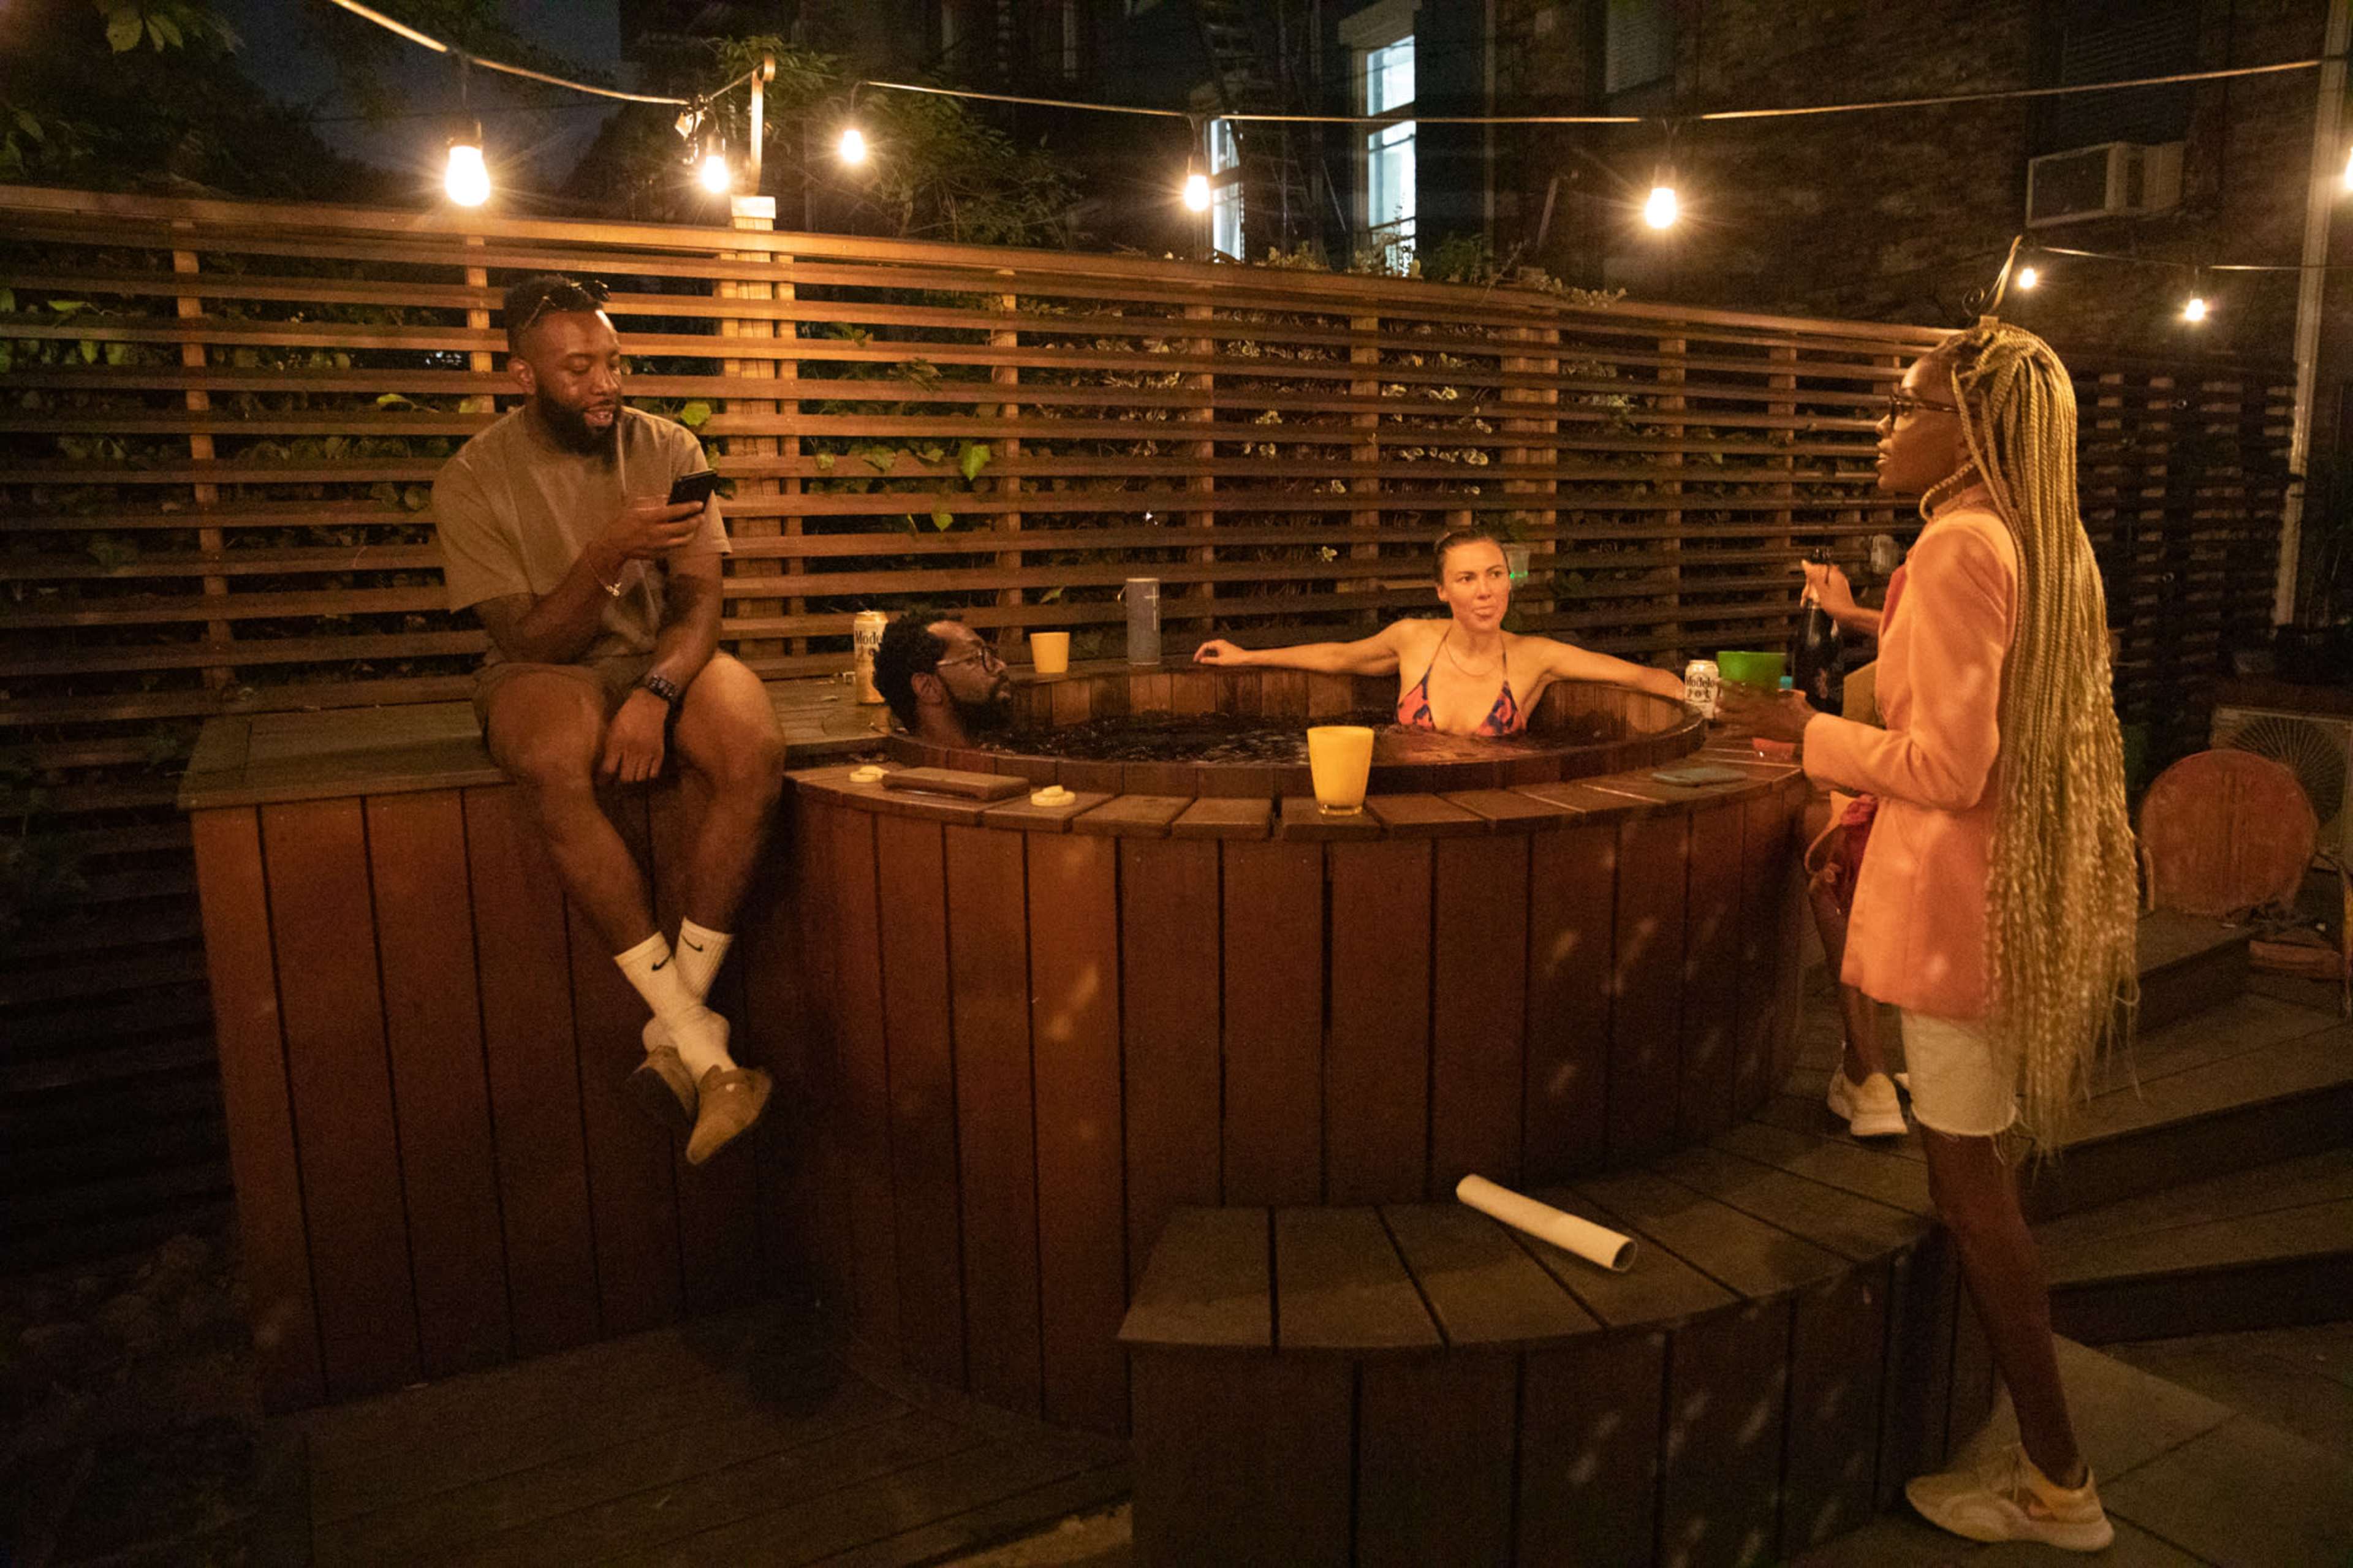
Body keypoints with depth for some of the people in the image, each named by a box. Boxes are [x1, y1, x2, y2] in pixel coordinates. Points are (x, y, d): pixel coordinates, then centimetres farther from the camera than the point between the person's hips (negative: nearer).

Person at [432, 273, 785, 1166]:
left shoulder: (667, 448, 1)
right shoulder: (474, 480, -5)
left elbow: (699, 601, -5)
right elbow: (528, 642, -10)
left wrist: (655, 693, -25)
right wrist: (607, 555, -27)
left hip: (668, 660, 2)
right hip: (547, 670, -2)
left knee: (754, 749, -32)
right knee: (552, 763, -38)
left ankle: (674, 1037, -25)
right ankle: (701, 1044, -32)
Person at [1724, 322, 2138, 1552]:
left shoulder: (1960, 544, -19)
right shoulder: (2046, 547, 11)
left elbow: (1949, 767, -23)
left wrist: (1807, 732, -10)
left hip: (1959, 900, -10)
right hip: (2024, 893, 10)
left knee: (1969, 1185, 2)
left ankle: (2058, 1487, 17)